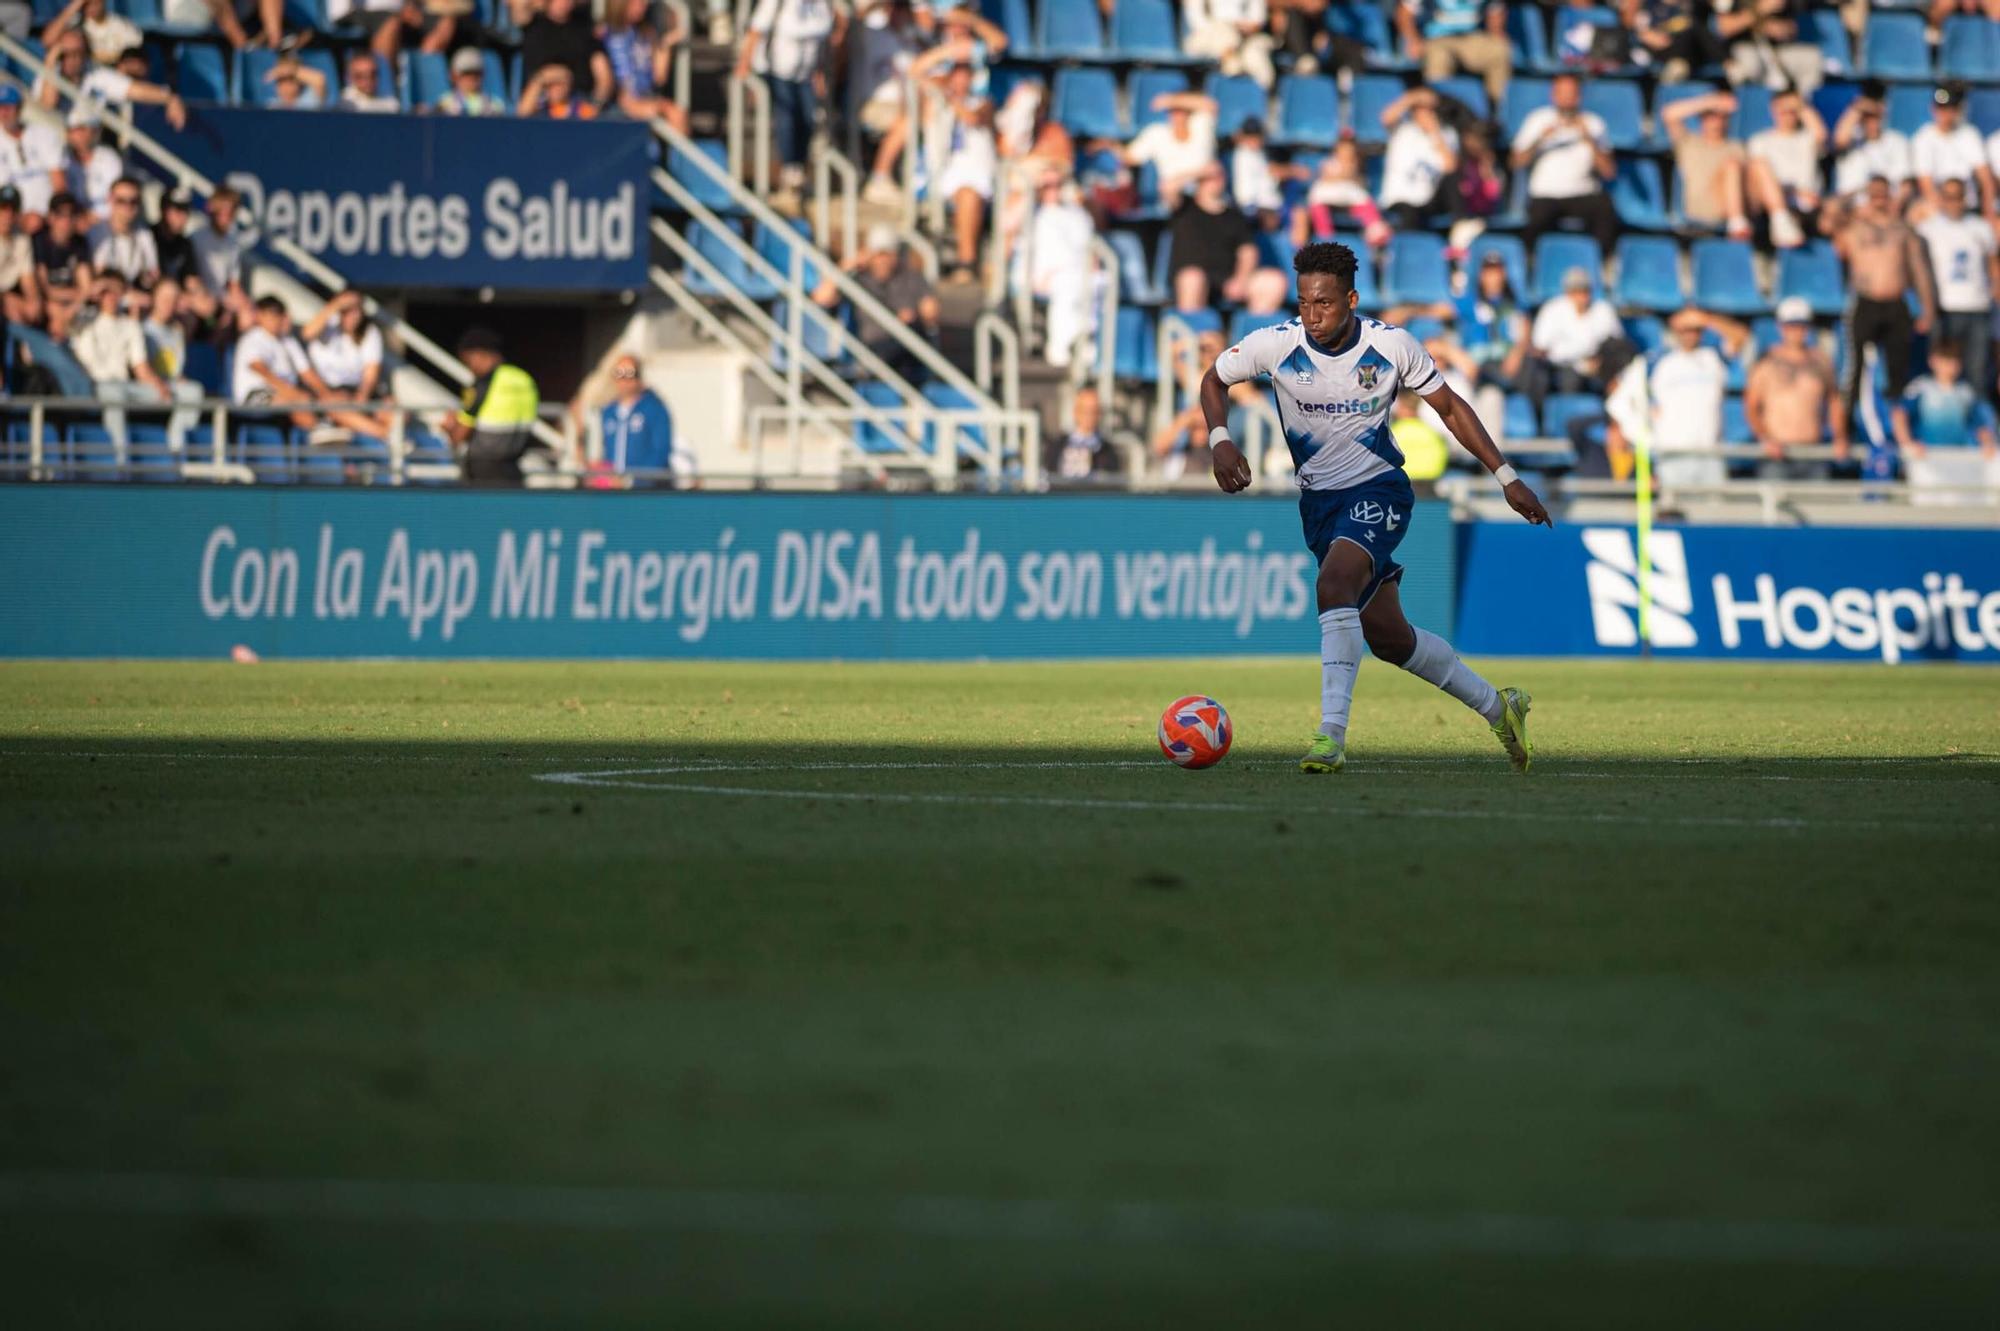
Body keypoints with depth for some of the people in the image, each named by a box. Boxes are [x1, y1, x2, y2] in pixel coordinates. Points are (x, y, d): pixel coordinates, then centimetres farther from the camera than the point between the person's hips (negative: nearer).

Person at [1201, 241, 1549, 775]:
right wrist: (1220, 440, -14)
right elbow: (1214, 379, 6)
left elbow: (1449, 407, 1)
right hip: (1317, 498, 4)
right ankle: (1496, 705, 26)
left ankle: (1332, 734, -33)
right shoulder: (1276, 344, -12)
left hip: (1379, 490, -4)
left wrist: (1507, 477, 0)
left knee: (1334, 584, -31)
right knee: (1387, 636, 7)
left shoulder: (1391, 346, -14)